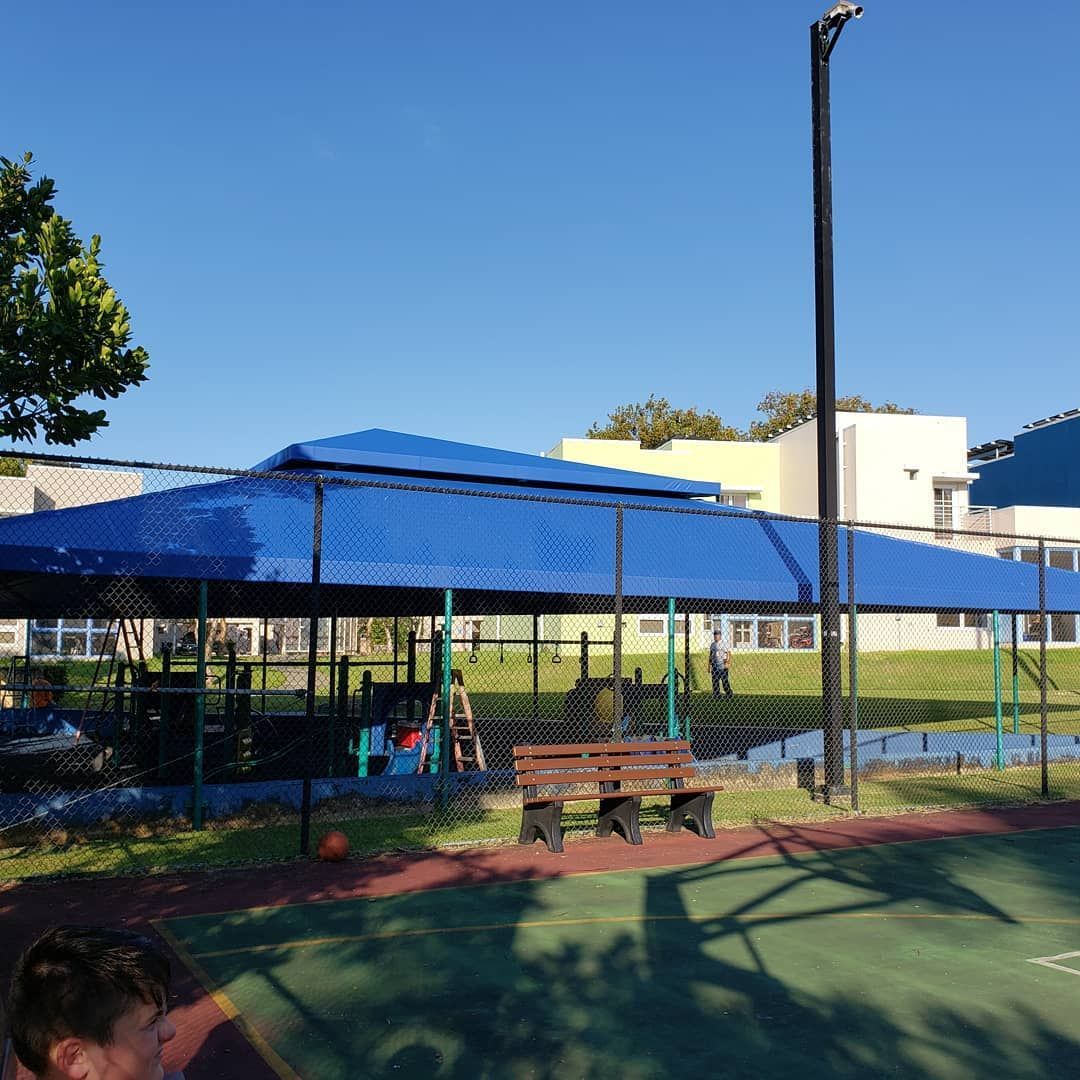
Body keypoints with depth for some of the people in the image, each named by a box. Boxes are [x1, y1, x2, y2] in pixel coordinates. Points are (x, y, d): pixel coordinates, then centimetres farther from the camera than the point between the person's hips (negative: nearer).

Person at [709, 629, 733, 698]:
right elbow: (710, 655, 20)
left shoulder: (723, 644, -5)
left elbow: (728, 653, -9)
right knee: (715, 680, 6)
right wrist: (709, 665, 17)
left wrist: (728, 663, -19)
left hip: (722, 665, -6)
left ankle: (729, 694, 3)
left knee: (724, 680, -5)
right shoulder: (712, 645, 15)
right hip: (714, 664, 6)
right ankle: (716, 694, 12)